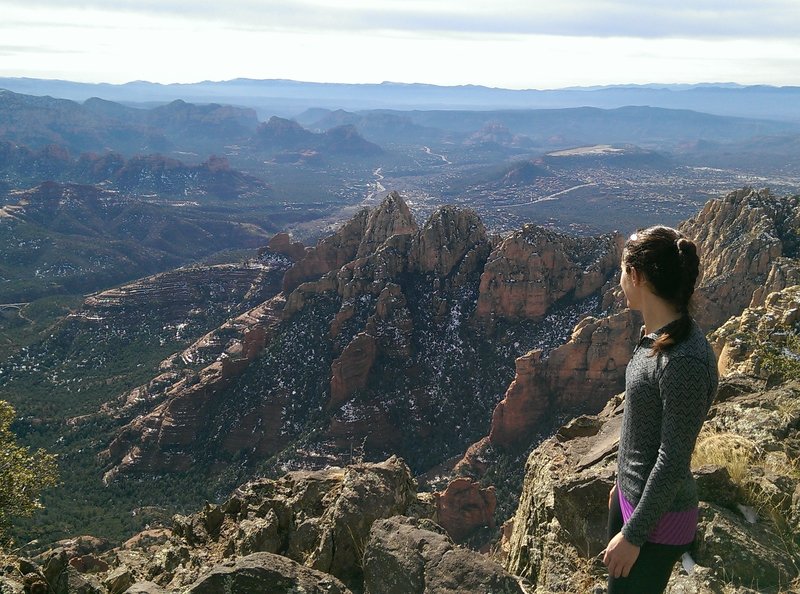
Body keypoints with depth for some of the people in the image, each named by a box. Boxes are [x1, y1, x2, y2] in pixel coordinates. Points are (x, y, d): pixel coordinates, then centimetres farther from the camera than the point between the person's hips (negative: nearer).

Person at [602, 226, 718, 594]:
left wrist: (633, 534, -17)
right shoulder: (655, 336, 0)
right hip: (631, 492, 9)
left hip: (658, 514, -9)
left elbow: (673, 462, -24)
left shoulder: (686, 362, -29)